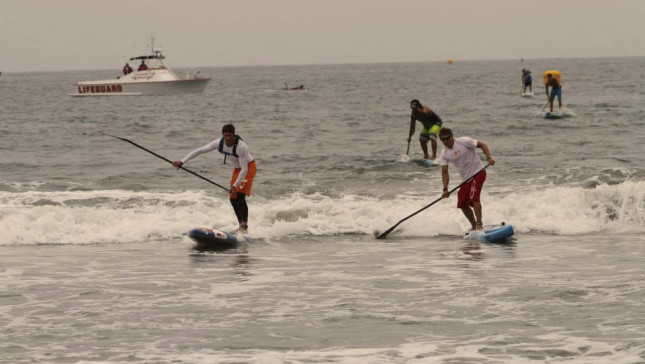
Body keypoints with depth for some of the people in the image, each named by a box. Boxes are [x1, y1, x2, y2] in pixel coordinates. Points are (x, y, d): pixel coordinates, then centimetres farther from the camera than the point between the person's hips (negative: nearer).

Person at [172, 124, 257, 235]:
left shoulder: (241, 146, -34)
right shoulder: (219, 143, -15)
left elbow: (244, 169, -33)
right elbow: (199, 151, -11)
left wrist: (235, 185, -39)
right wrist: (182, 161, -16)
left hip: (249, 167, -7)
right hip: (237, 168, 7)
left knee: (240, 196, -22)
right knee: (233, 198, 4)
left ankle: (244, 227, -24)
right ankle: (241, 226, 12)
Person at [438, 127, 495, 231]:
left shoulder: (463, 141, -14)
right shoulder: (444, 154, 1)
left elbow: (482, 145, -9)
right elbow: (444, 172, -1)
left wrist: (488, 158, -24)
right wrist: (445, 189, -13)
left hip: (478, 172, -7)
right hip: (466, 178, 7)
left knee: (474, 197, -24)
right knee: (463, 204, 8)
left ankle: (479, 224, -25)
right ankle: (474, 226, 27)